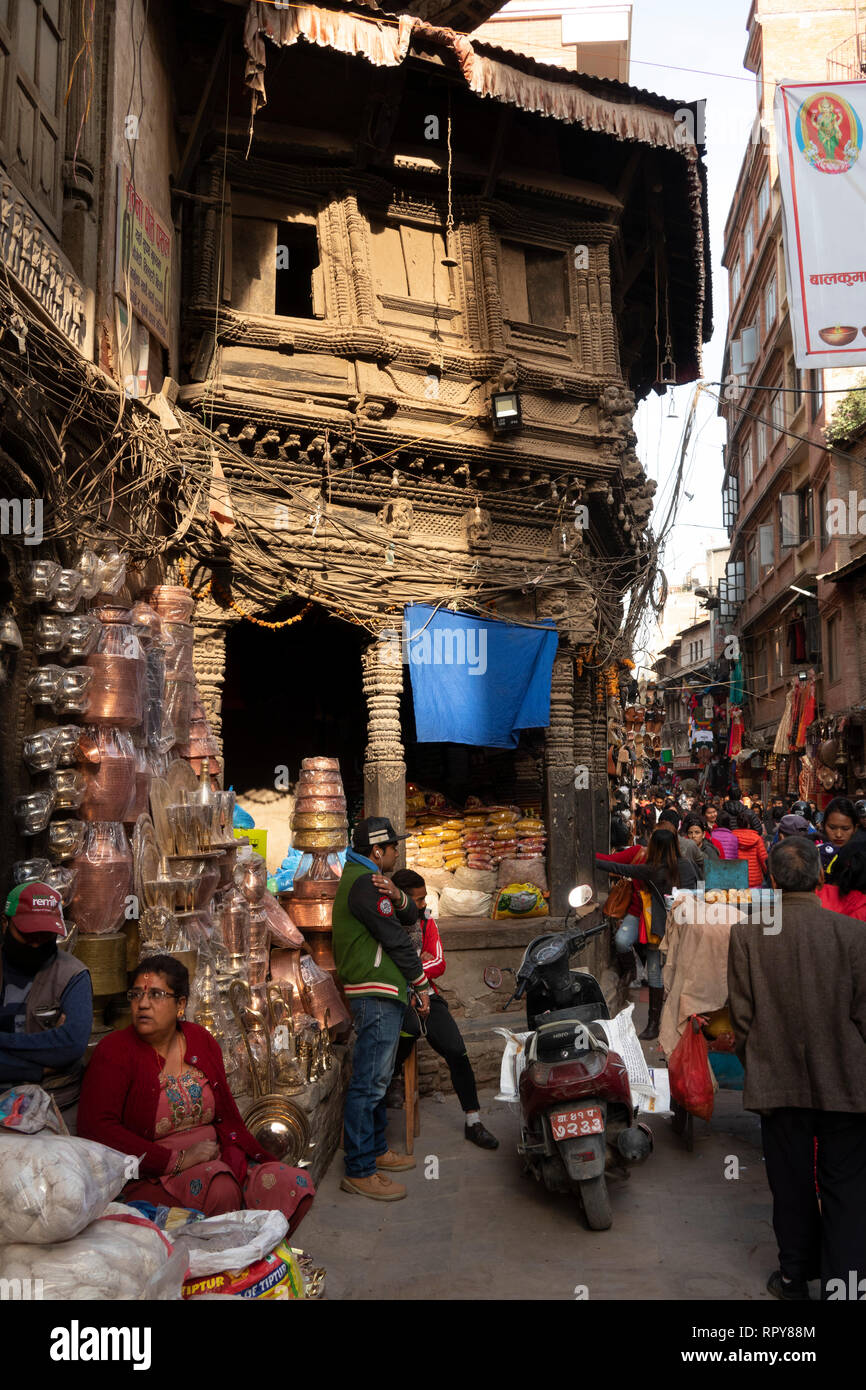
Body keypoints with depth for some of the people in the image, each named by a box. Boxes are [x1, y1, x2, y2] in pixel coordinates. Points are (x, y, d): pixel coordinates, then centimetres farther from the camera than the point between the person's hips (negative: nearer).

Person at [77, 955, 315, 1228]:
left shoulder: (202, 1042, 10)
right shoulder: (114, 1052, -6)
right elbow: (96, 1129, -18)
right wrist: (177, 1160, -22)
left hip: (216, 1160, 6)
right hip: (151, 1174, -5)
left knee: (296, 1184, -15)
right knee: (220, 1187, -35)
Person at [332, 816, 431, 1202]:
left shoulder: (368, 880, 18)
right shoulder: (364, 883, -16)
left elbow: (410, 918, 11)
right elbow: (395, 938, -15)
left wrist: (397, 896, -12)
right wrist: (421, 985, -6)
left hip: (379, 993, 11)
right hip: (377, 994, -11)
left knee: (377, 1079, 18)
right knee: (369, 1081, -8)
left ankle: (376, 1150, 29)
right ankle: (359, 1171, -4)